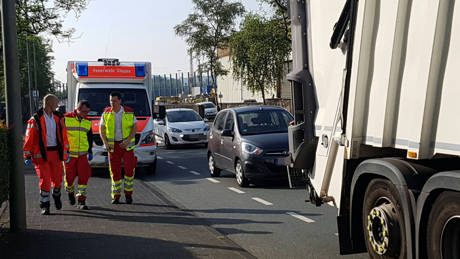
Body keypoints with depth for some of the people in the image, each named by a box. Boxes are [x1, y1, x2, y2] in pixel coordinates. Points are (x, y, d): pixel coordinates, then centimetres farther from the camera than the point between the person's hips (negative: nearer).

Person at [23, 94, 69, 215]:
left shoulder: (58, 118, 7)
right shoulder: (36, 120, -8)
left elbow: (63, 136, 13)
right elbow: (29, 138, -7)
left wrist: (66, 152, 11)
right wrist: (27, 156, -10)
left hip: (56, 152, 4)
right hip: (41, 154, -4)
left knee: (57, 178, 9)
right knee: (45, 180, -4)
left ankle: (56, 196, 39)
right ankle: (45, 205, 11)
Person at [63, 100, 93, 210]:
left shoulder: (87, 122, 9)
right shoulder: (66, 118, -6)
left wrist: (90, 151, 20)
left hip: (82, 154, 3)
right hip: (68, 154, -3)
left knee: (84, 176, -6)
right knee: (69, 176, 4)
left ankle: (81, 201, 0)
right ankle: (70, 192, 35)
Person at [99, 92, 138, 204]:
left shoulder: (129, 112, -3)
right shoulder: (106, 113, 0)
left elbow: (135, 127, 0)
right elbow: (101, 128, 5)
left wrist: (128, 140, -14)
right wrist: (105, 142, -9)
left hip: (126, 144, -1)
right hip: (113, 145, 1)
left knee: (129, 168, -8)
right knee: (115, 170, 1)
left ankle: (128, 194, 8)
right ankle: (116, 196, 10)